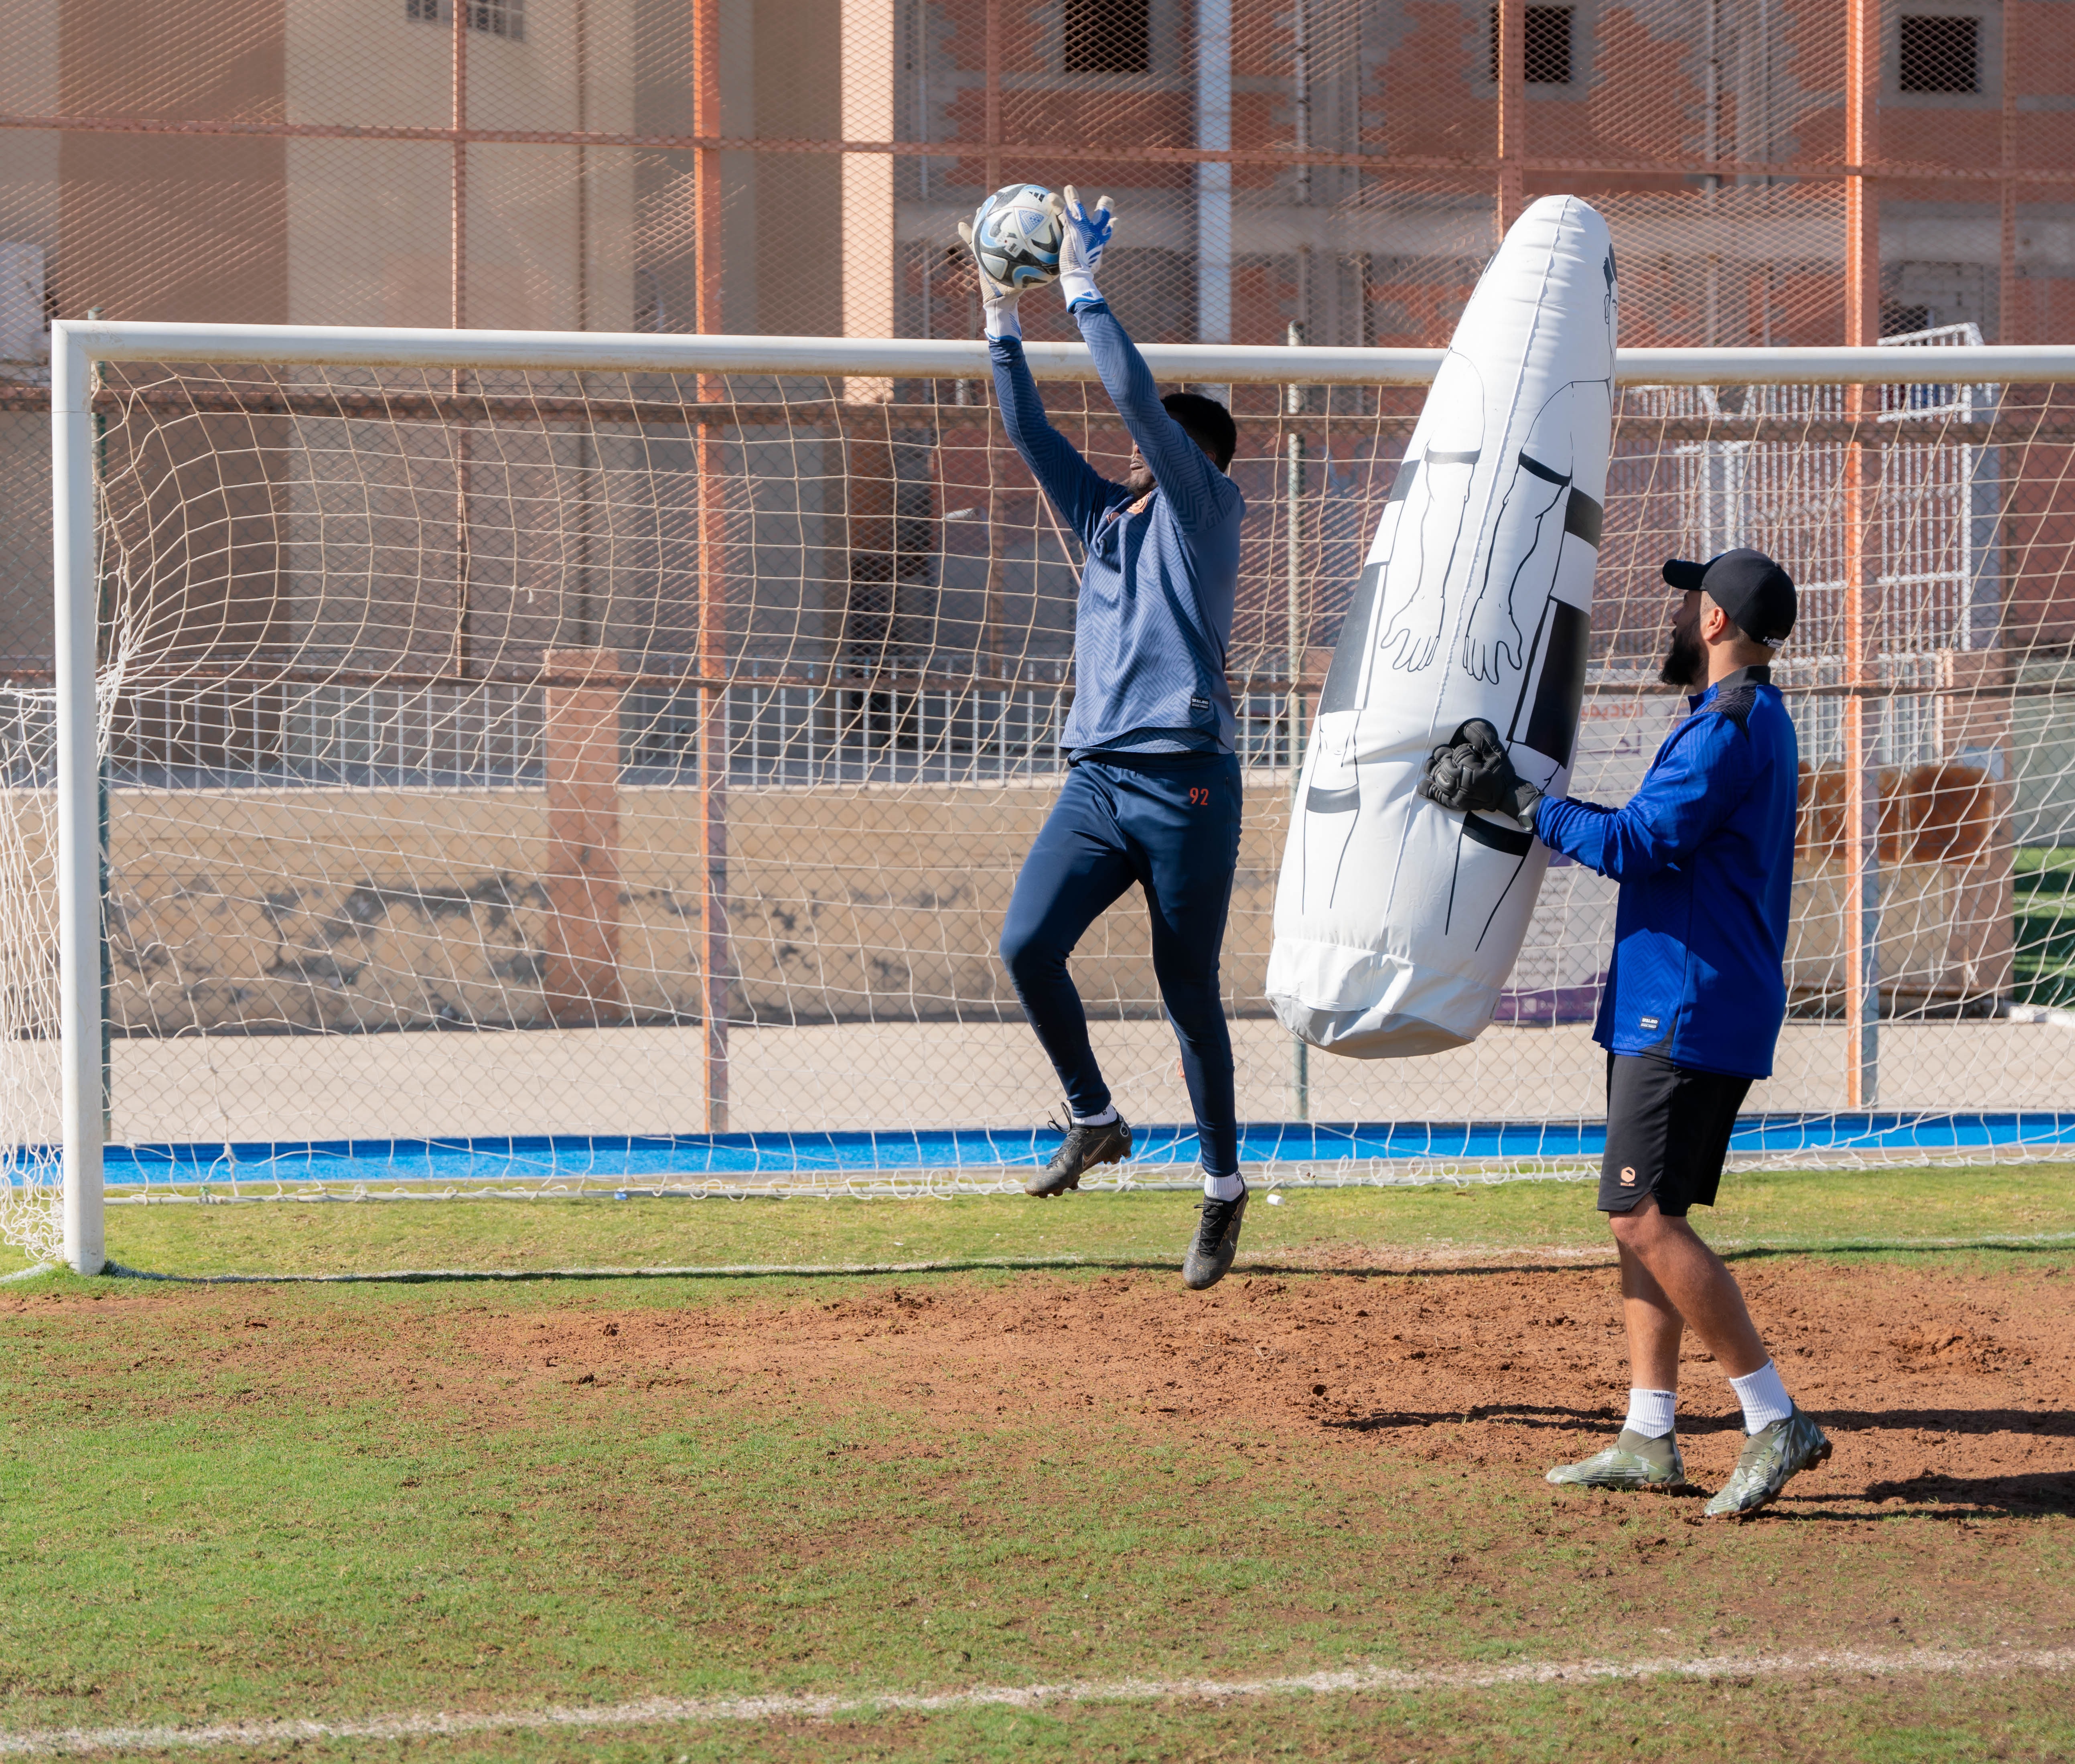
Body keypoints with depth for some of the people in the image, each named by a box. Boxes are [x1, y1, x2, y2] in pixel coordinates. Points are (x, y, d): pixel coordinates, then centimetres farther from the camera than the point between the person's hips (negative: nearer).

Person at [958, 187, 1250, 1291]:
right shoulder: (1104, 519, 20)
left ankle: (1224, 1184, 14)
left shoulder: (1205, 510, 2)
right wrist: (1000, 311, 9)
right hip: (1097, 777, 6)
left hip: (1186, 783, -6)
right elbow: (1028, 429, 16)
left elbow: (1140, 401, -9)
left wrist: (1085, 290, -6)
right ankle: (1094, 1121, 6)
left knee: (1189, 992, 0)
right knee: (1027, 944, -13)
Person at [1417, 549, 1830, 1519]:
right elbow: (1661, 836, 24)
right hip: (1675, 1011, 11)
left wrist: (1517, 801, -13)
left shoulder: (1729, 727, -15)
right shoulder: (1755, 723, 19)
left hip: (1689, 1014, -11)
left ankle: (1776, 1421, -13)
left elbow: (1638, 845, -20)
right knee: (1644, 1219, 11)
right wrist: (1525, 798, 23)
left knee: (1645, 1218, -13)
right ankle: (1648, 1439, 12)